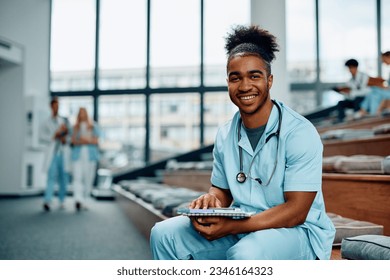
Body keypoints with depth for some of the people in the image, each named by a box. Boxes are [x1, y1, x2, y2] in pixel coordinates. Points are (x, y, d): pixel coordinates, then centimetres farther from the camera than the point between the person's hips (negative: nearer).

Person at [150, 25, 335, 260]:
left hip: (299, 232, -5)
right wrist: (211, 199, -12)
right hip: (241, 228, 6)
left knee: (247, 253, -39)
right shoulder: (225, 135, 4)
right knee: (165, 234, -7)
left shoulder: (299, 133, -15)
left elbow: (296, 212, -19)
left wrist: (230, 227, -28)